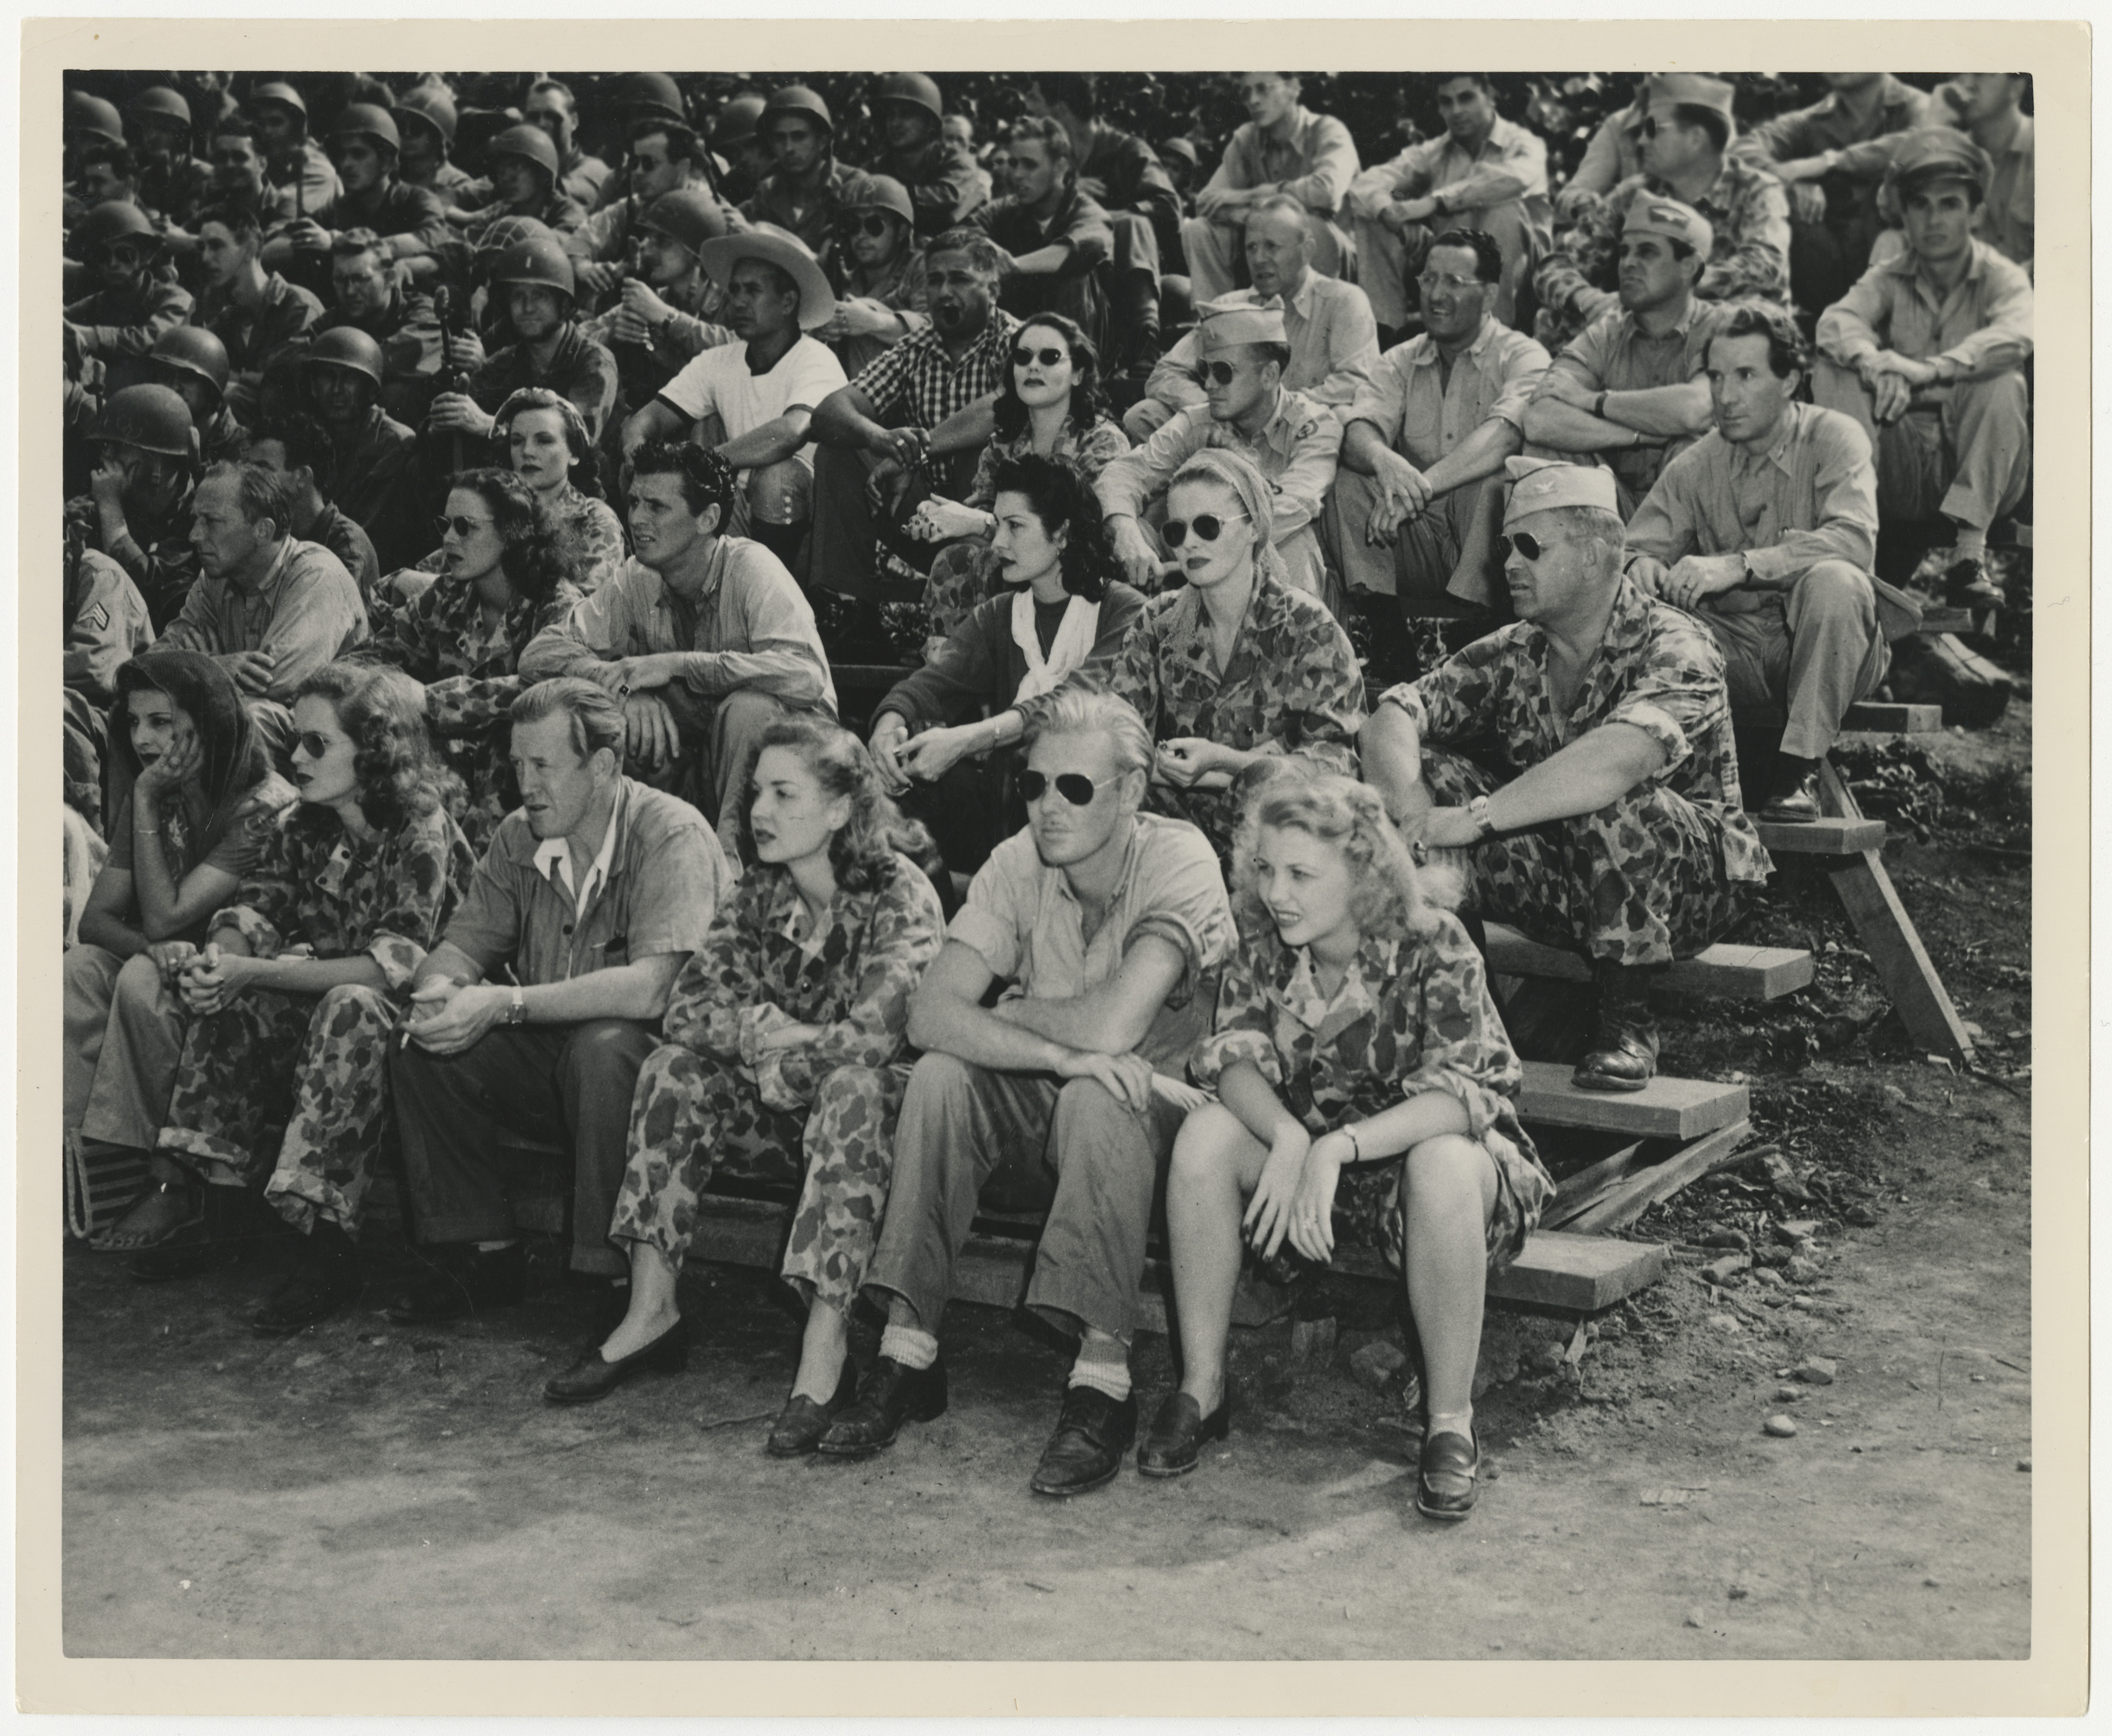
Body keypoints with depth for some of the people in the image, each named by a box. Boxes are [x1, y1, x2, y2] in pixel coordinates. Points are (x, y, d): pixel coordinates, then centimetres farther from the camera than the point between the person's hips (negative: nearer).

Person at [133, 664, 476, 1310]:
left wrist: (255, 972, -31)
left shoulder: (423, 832, -17)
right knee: (224, 999, -17)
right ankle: (215, 1212, -14)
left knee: (351, 1011, -36)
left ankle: (330, 1247, -36)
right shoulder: (302, 828, 5)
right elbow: (250, 908, -1)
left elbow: (396, 966, -26)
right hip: (318, 1000, 7)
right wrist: (218, 958, -27)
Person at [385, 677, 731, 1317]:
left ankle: (612, 1269, -23)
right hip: (549, 1058, 7)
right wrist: (441, 987, -21)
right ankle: (481, 1256, -3)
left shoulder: (671, 837, -19)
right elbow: (463, 943, 6)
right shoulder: (518, 837, 3)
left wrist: (506, 1004, -31)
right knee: (421, 1044, -12)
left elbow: (650, 989, -31)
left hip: (652, 1055, -6)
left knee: (601, 1047, -37)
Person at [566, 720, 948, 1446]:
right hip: (788, 1114, 6)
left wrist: (776, 1062, -14)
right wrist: (764, 1029, -21)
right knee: (674, 1068, -14)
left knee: (851, 1086, -36)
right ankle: (651, 1311, -13)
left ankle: (826, 1347, -38)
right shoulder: (758, 894, 3)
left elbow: (872, 1037, -26)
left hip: (878, 1110, -6)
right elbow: (686, 1010, -6)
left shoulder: (901, 895, -14)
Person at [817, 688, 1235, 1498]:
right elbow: (931, 1014, -19)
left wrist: (1009, 1013, -14)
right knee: (940, 1078, -24)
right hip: (1040, 1099, 4)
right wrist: (1059, 1050, -33)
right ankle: (907, 1354, -18)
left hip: (1149, 1099, -4)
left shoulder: (1179, 861, -19)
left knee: (1095, 1099, -36)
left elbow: (1113, 1026, -32)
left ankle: (1103, 1380, -32)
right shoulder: (1019, 863, -7)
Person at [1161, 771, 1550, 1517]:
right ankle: (1202, 1388, -12)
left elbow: (1465, 1090, -31)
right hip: (1308, 1149, 4)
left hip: (1413, 1148, -4)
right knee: (1205, 1133, -23)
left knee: (1444, 1166, -38)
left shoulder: (1432, 947, -21)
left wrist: (1337, 1146, -44)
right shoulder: (1263, 946, -8)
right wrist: (1287, 1139, -39)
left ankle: (1451, 1423, -22)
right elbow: (1232, 1055, -17)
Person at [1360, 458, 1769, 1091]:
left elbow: (1621, 757, -39)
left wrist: (1474, 818, -41)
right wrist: (1410, 807, -31)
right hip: (1562, 894, 5)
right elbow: (1389, 718, -9)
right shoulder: (1513, 653, 2)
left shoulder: (1673, 645, -17)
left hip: (1686, 887, -5)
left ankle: (1625, 1021, -20)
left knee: (1608, 806, -37)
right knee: (1428, 771, -14)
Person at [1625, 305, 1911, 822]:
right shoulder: (1696, 465, 6)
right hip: (1734, 652, 3)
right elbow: (1638, 544, 3)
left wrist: (1737, 565, -35)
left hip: (1822, 649, -2)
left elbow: (1854, 540, -24)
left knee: (1835, 580, -35)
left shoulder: (1833, 436, -6)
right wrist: (1641, 565, -24)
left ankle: (1800, 771, -26)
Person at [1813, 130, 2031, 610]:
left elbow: (2015, 337, -25)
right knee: (1833, 370, -16)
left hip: (1977, 468, -2)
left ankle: (1969, 551, -30)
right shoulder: (1888, 279, 5)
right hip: (1902, 476, 2)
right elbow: (1835, 322, -16)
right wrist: (1877, 364, -38)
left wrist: (1932, 370, -40)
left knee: (2005, 384, -29)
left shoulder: (2002, 277, -2)